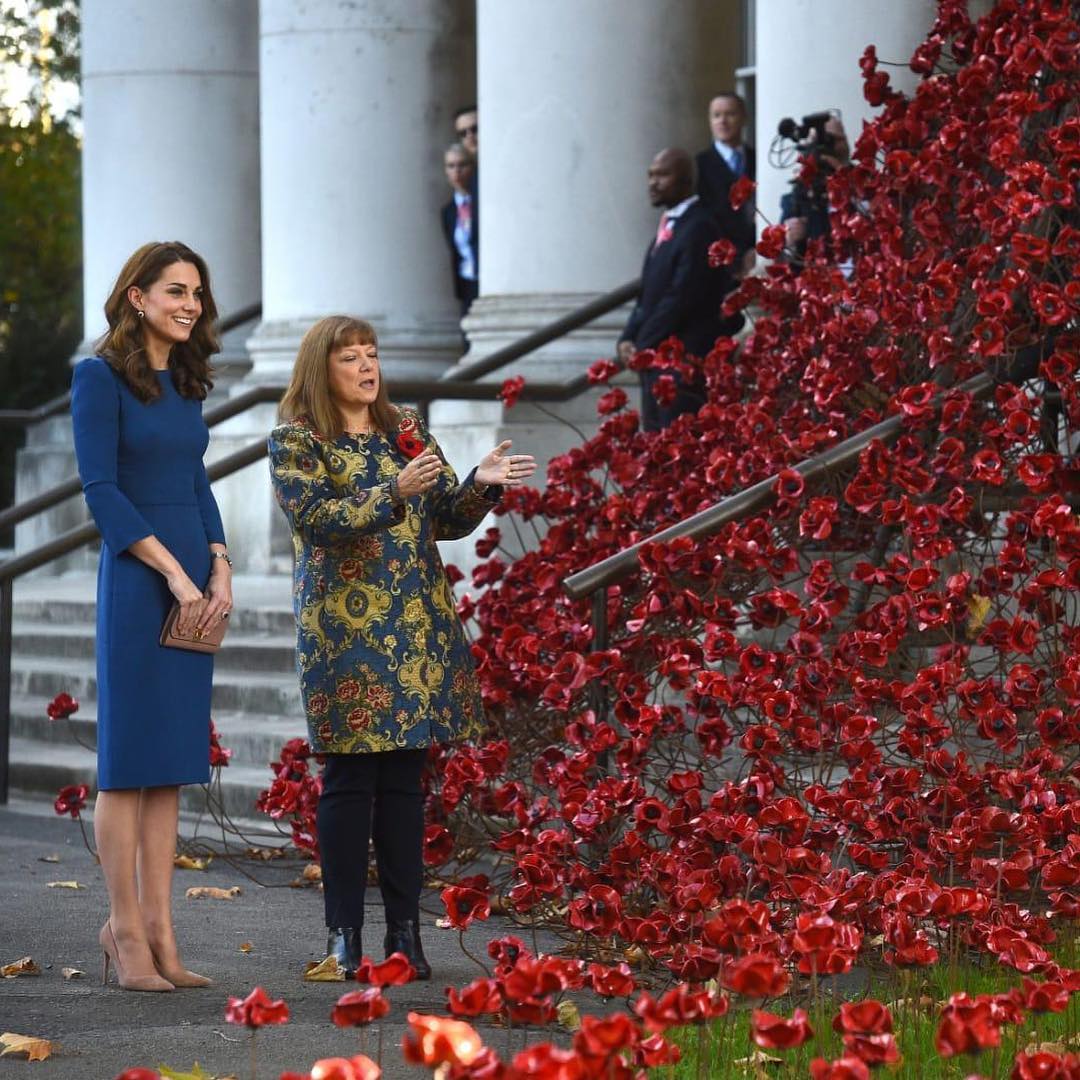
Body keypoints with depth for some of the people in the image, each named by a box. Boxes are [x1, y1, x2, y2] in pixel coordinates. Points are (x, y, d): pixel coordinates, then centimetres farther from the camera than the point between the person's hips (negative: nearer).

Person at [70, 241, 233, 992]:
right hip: (136, 584, -7)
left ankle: (158, 927, 9)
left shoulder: (185, 384, 14)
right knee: (128, 760, -3)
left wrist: (221, 571, 2)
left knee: (173, 761, 6)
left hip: (195, 586, 7)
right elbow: (101, 491, -12)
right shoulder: (100, 378, -7)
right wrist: (175, 573, -14)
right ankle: (126, 930, 2)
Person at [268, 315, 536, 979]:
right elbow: (316, 518, -15)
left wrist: (481, 484, -4)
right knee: (350, 780, -4)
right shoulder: (297, 442, 0)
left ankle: (405, 930, 8)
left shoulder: (408, 431, 15)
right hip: (346, 631, -5)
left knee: (406, 779, 5)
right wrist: (394, 493, -25)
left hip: (419, 629, 5)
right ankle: (345, 935, 1)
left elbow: (448, 521, 15)